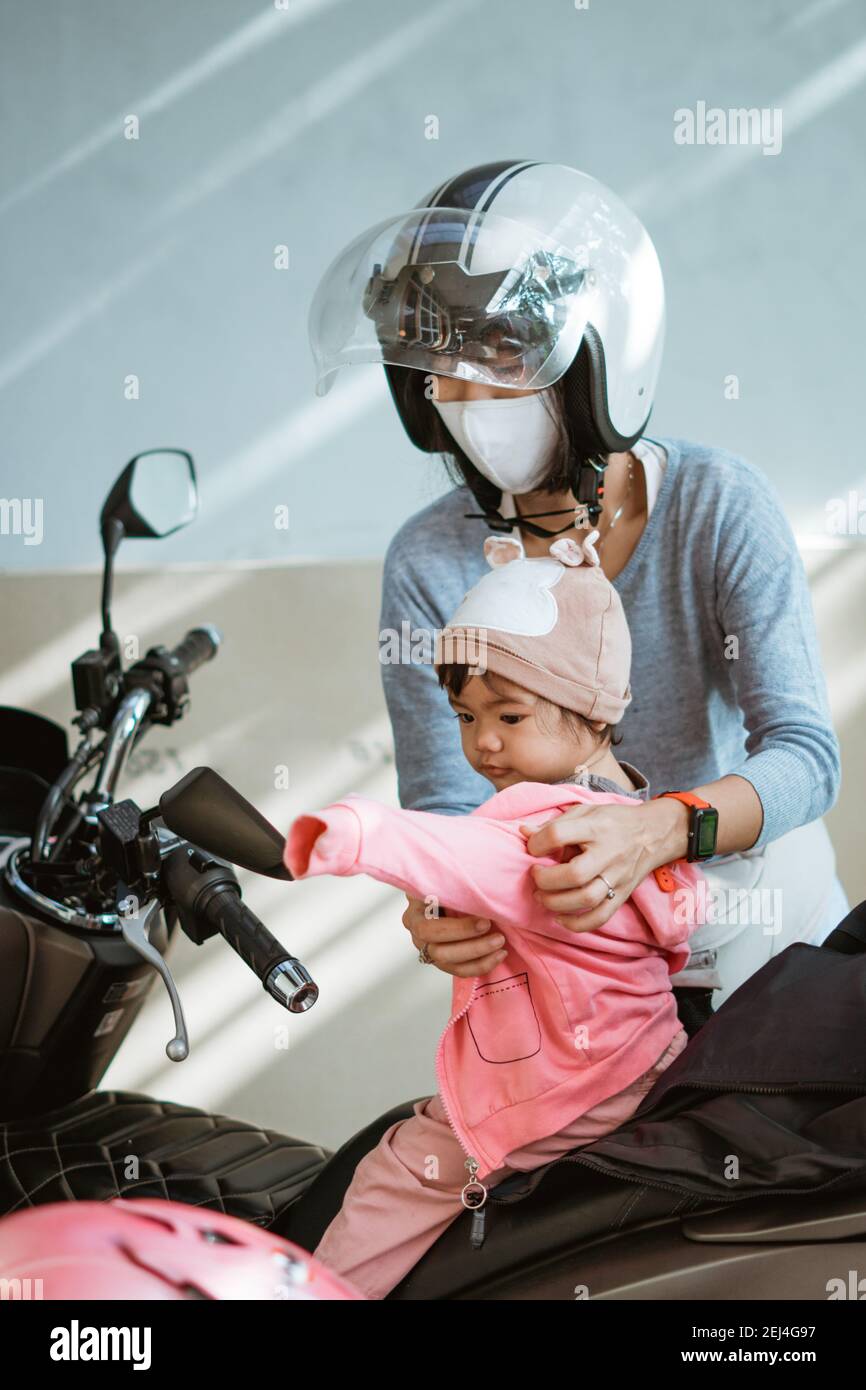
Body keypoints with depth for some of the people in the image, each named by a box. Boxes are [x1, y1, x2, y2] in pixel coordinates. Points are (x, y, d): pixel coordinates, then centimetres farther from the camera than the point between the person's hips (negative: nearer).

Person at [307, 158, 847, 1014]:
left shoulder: (719, 504, -14)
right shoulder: (428, 564, -9)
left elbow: (805, 755, -20)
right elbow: (439, 798, -8)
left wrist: (656, 829, -39)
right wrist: (435, 899, -31)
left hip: (767, 938, -1)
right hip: (575, 962, 1)